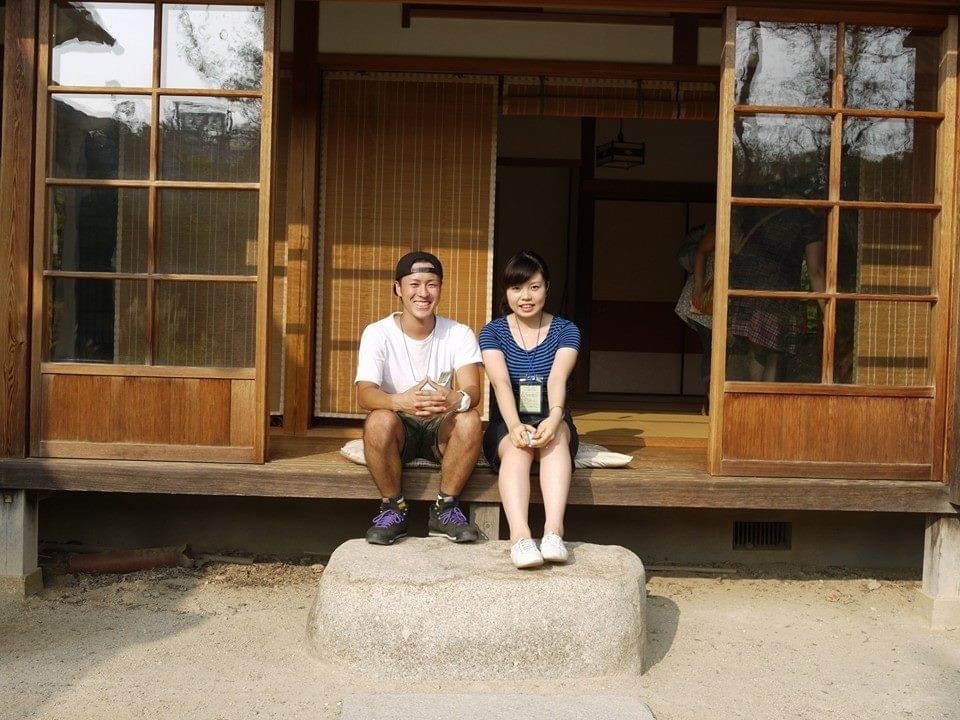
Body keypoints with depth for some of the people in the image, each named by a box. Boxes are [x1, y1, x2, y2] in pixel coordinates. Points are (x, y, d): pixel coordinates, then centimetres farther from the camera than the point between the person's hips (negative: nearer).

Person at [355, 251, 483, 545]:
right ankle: (394, 509, -11)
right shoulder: (377, 333, -9)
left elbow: (472, 390, -19)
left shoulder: (459, 335, -5)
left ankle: (445, 509, -11)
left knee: (469, 420, -31)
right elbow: (365, 393, -23)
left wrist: (456, 399, -46)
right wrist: (401, 402, -46)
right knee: (379, 421, -34)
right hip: (399, 428, -1)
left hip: (440, 428, 1)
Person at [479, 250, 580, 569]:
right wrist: (515, 426, -35)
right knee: (517, 446, -36)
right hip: (506, 426, 0)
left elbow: (557, 378, -15)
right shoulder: (493, 332, 4)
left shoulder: (565, 331, 5)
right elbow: (501, 382, -15)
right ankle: (520, 536, -57)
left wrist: (554, 417, -37)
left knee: (556, 432, -36)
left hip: (551, 421, 1)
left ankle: (554, 530, -52)